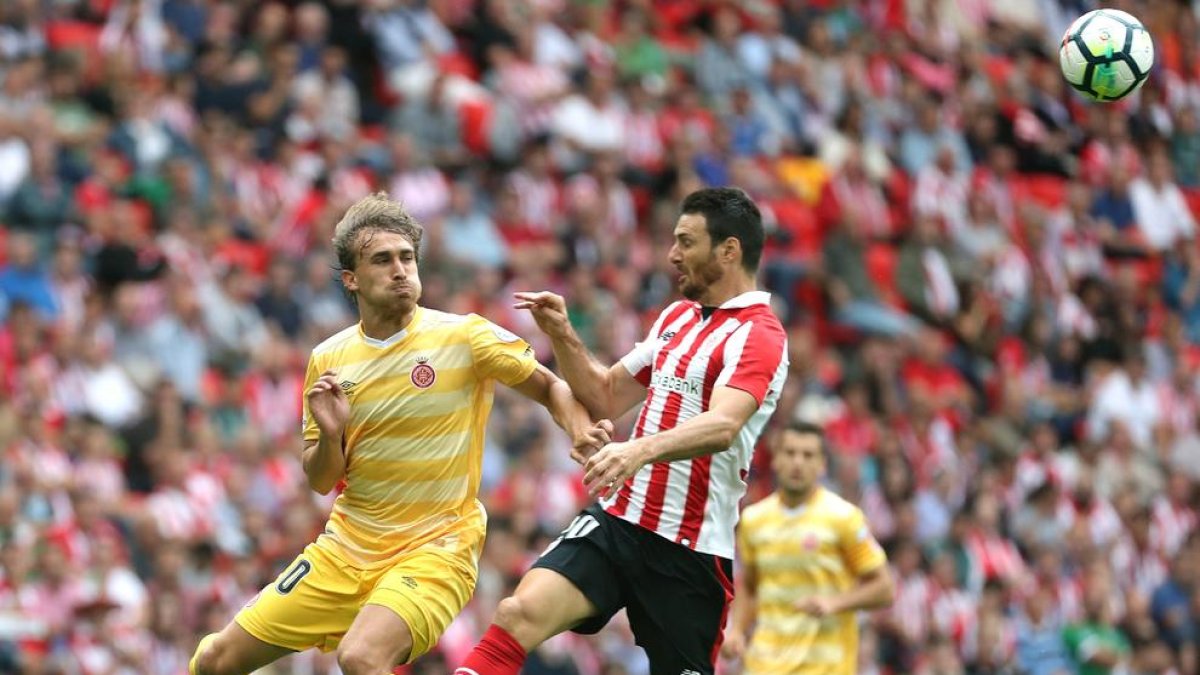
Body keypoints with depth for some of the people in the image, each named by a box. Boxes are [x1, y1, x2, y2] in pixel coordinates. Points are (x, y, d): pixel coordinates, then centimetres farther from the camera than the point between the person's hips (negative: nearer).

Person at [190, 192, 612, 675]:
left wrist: (581, 431, -21)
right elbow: (321, 482, 8)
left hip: (434, 549, -5)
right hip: (345, 547, 5)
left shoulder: (464, 336, -10)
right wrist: (330, 434, -14)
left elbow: (552, 389, 0)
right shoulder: (328, 359, 3)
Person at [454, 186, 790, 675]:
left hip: (691, 552, -6)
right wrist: (562, 336, 10)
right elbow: (606, 398, 26)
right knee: (520, 613, -17)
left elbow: (722, 427, -29)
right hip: (616, 520, 6)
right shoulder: (678, 316, 15)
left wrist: (642, 448, -46)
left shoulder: (759, 336, -11)